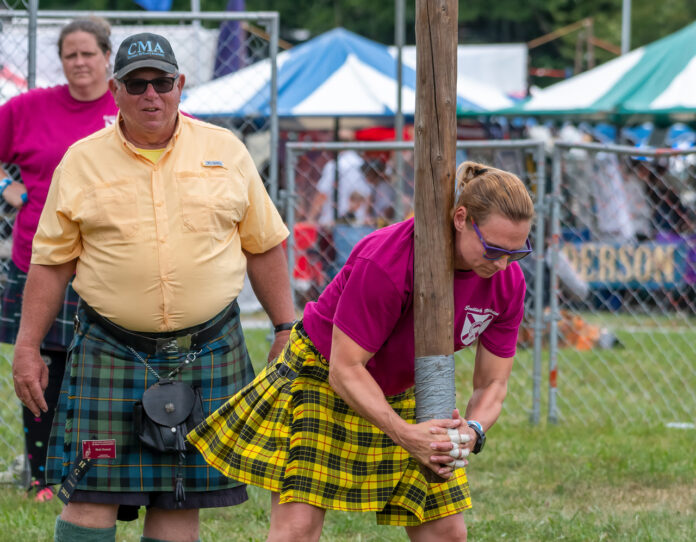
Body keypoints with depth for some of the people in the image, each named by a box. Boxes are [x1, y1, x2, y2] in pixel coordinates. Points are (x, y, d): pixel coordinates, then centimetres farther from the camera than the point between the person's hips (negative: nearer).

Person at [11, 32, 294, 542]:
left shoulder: (226, 151, 6)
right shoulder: (81, 162, 3)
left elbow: (264, 246, 11)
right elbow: (51, 262, 6)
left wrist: (285, 329, 9)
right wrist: (28, 347, 3)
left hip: (207, 353, 1)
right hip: (110, 353, -1)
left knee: (181, 498, 3)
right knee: (92, 495, -7)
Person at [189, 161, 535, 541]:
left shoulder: (506, 281, -15)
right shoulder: (385, 263, -34)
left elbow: (492, 383, -8)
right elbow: (345, 367, -28)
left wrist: (473, 431, -31)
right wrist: (404, 433, -39)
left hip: (405, 393, 6)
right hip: (323, 379, -6)